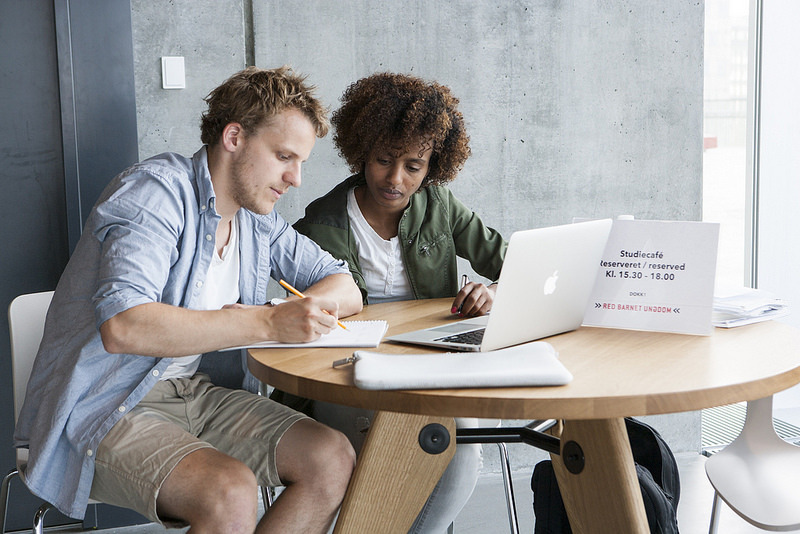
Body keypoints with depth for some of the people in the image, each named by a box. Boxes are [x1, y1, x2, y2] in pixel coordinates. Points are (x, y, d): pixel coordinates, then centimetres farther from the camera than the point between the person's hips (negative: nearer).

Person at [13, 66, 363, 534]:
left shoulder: (258, 221, 8)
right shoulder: (158, 191, -16)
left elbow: (346, 289, 13)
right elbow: (122, 327, -31)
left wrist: (297, 313, -11)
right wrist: (266, 323, -33)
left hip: (191, 391, 8)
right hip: (105, 408, -8)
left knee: (335, 460, -10)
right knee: (231, 492, -32)